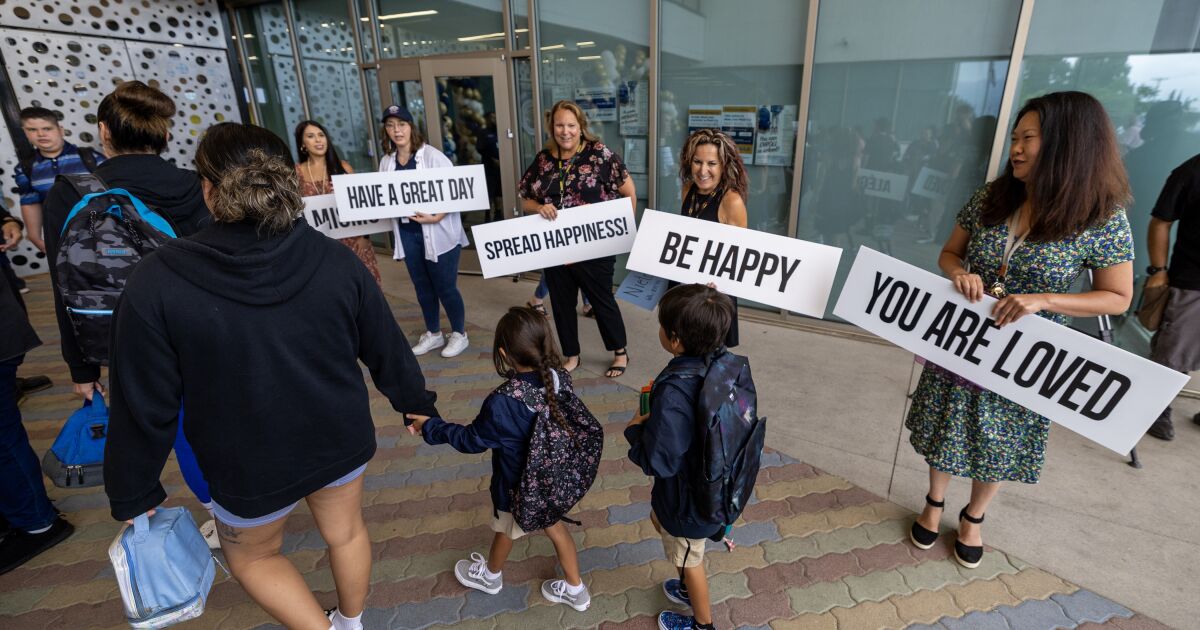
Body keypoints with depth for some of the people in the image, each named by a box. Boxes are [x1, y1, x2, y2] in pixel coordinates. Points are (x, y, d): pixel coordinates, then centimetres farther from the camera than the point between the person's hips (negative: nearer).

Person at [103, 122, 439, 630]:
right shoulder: (336, 261, -15)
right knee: (346, 533, 26)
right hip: (340, 438, 3)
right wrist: (417, 404, 11)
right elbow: (387, 349, -6)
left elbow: (145, 406, -13)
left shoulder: (157, 284, -21)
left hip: (250, 466, -2)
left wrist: (132, 493, 3)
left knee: (252, 556, 28)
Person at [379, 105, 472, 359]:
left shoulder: (432, 156, -10)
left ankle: (459, 334, 23)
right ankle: (433, 333, 34)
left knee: (445, 287, 3)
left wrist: (436, 217, -23)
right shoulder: (386, 162, 7)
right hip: (407, 233, 6)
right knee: (422, 287, 16)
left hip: (438, 232, -6)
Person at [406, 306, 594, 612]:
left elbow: (471, 439, -17)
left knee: (505, 531, 25)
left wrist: (430, 427, -5)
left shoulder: (501, 404, -35)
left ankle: (490, 576, 56)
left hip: (518, 487, -4)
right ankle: (575, 590, 43)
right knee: (555, 527, 25)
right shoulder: (561, 379, -20)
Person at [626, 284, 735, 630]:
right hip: (712, 482, 8)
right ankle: (692, 589, 57)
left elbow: (658, 461, -32)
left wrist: (636, 428, -14)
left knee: (689, 559, 21)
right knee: (658, 518, 33)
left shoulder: (673, 395, -39)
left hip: (688, 498, -8)